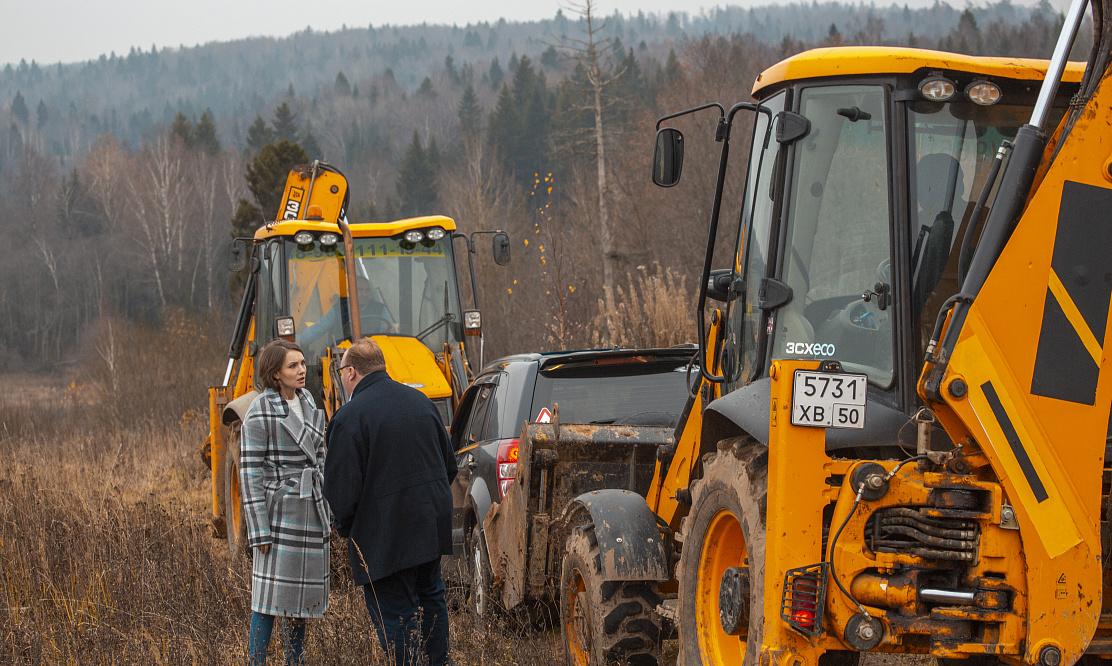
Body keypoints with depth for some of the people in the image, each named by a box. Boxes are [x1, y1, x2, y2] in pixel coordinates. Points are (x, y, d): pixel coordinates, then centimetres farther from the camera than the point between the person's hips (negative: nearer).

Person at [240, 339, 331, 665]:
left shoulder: (306, 403, 9)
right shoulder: (259, 414, -12)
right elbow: (250, 472, -13)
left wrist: (326, 511, 16)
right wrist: (260, 531, -16)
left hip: (311, 512, 7)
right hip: (279, 513, -7)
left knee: (303, 596, 12)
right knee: (269, 599, -6)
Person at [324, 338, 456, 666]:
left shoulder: (348, 417, -17)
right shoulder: (421, 401, 5)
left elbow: (341, 489, -17)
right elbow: (449, 464, 14)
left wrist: (344, 527, 1)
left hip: (386, 535, -7)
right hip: (432, 525, 7)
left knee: (396, 617, 0)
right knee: (429, 596, 24)